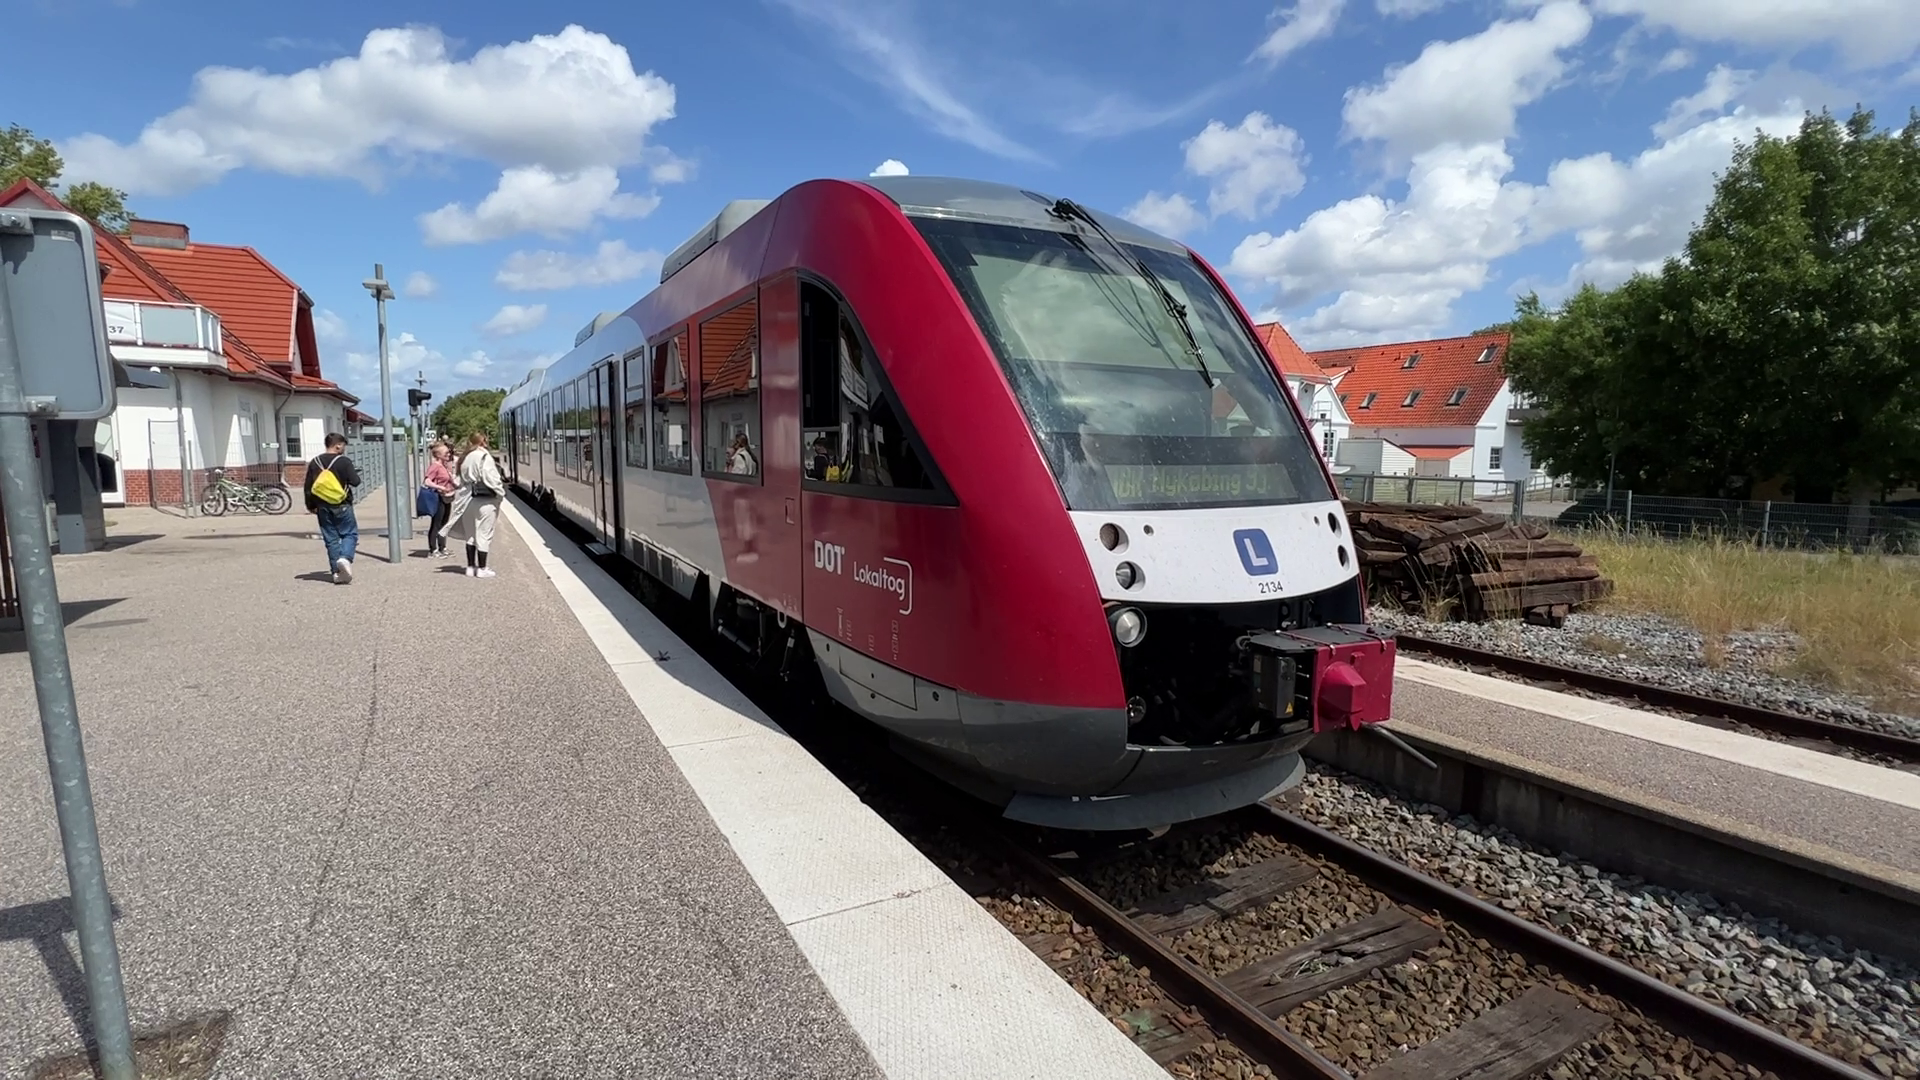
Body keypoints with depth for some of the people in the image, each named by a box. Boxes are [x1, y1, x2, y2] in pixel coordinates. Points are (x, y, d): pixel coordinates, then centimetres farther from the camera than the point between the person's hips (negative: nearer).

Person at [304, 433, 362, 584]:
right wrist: (355, 474, 11)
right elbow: (355, 482, -12)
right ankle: (345, 558, -23)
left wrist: (311, 506, 18)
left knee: (331, 539, 8)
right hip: (342, 506, -5)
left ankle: (337, 572, 6)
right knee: (350, 533, 5)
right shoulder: (344, 461, -9)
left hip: (323, 507, 5)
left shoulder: (314, 462, 7)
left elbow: (308, 487, 9)